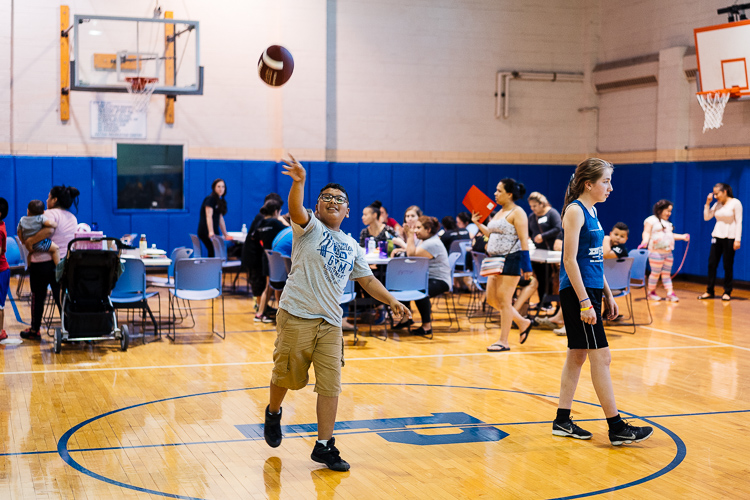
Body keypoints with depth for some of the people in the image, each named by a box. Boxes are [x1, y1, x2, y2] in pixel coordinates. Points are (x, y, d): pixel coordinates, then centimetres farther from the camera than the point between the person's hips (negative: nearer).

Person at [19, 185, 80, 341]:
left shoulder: (50, 214, -11)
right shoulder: (73, 218, 14)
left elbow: (48, 230, -31)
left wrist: (30, 240, -23)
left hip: (43, 262, -6)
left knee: (38, 297, 9)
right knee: (62, 297, 7)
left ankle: (34, 330, 20)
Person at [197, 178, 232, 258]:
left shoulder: (220, 201, 19)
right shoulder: (210, 199, -7)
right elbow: (209, 216, -17)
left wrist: (225, 235, 21)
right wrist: (211, 232, -29)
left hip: (214, 231, 8)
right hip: (206, 231, -8)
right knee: (214, 252, -19)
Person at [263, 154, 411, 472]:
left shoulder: (351, 247, 19)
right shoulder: (310, 228, 2)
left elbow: (367, 279, 24)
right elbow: (296, 210, -20)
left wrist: (391, 301, 11)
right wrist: (299, 182, -40)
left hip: (330, 323, 4)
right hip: (297, 317, -4)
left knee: (331, 385, -1)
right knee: (288, 376, 6)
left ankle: (324, 446, 8)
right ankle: (273, 413, 38)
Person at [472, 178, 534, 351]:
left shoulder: (517, 213, -10)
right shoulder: (500, 212, 17)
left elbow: (524, 241, -14)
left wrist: (527, 267, -18)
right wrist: (478, 223, 13)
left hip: (511, 260, -9)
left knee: (504, 300, -6)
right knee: (491, 299, 9)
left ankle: (503, 341, 1)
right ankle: (523, 322, 24)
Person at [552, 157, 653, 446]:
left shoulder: (591, 211, 15)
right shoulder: (575, 211, -13)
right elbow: (570, 259, -18)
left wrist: (607, 295, 20)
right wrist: (584, 302, -22)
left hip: (591, 290, 10)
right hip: (577, 292, -10)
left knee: (577, 355, 12)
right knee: (601, 356, -7)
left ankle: (562, 421, 19)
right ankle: (616, 428, -2)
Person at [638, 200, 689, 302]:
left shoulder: (667, 223, 21)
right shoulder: (651, 220, -5)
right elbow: (647, 233, -13)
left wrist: (682, 237, 24)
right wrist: (645, 241, -31)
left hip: (668, 253, 8)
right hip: (656, 252, -8)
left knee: (667, 274, 5)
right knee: (655, 273, -3)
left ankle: (670, 293, 1)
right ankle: (651, 292, 9)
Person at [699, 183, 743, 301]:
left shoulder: (735, 203, -6)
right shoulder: (717, 204, 9)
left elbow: (739, 222, -8)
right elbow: (706, 217, 9)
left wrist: (737, 240, -13)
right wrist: (707, 203, 0)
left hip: (729, 237, -5)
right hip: (717, 237, 5)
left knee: (728, 266, -1)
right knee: (712, 264, 2)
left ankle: (727, 292, 8)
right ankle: (709, 291, 10)